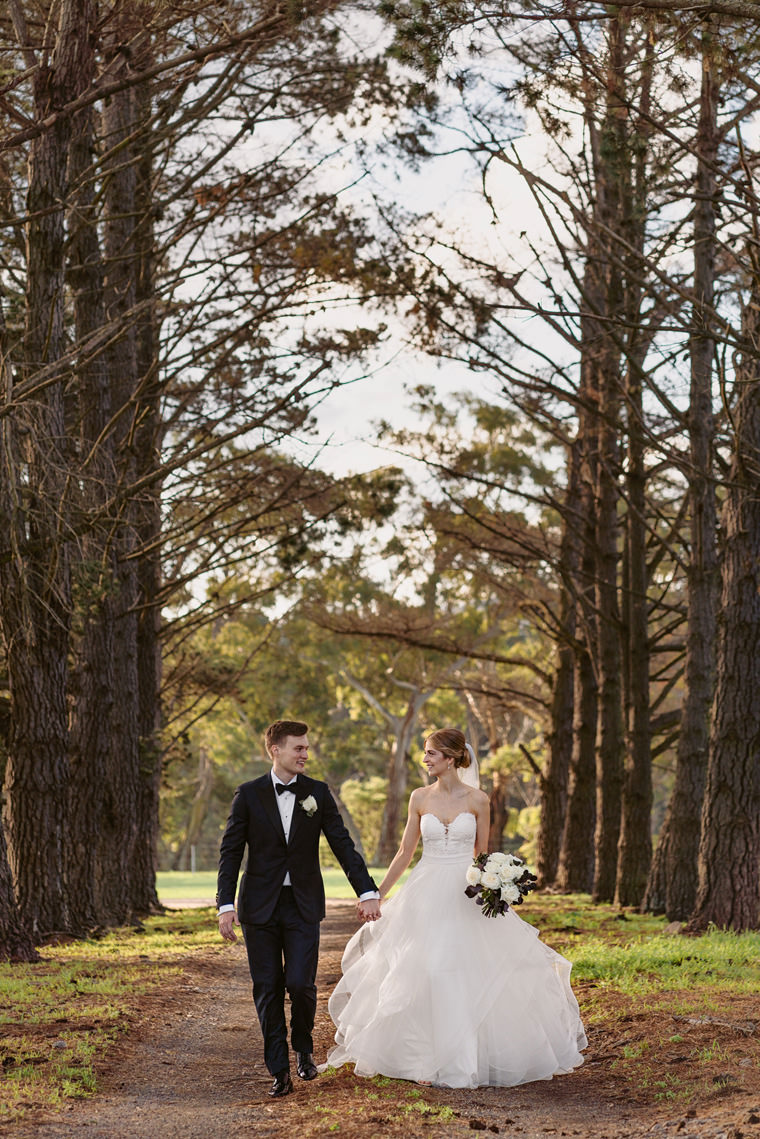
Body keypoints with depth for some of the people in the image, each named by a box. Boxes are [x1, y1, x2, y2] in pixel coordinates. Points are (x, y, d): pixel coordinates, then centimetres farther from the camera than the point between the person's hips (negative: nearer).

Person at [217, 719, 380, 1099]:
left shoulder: (318, 793, 3)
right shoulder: (249, 794, -1)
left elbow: (343, 845, 2)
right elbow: (230, 851, -1)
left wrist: (367, 892, -6)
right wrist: (226, 904, -9)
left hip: (303, 904, 0)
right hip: (260, 906, 0)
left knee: (300, 983, -8)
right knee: (268, 989, 2)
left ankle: (303, 1049, 20)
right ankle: (279, 1072, 11)